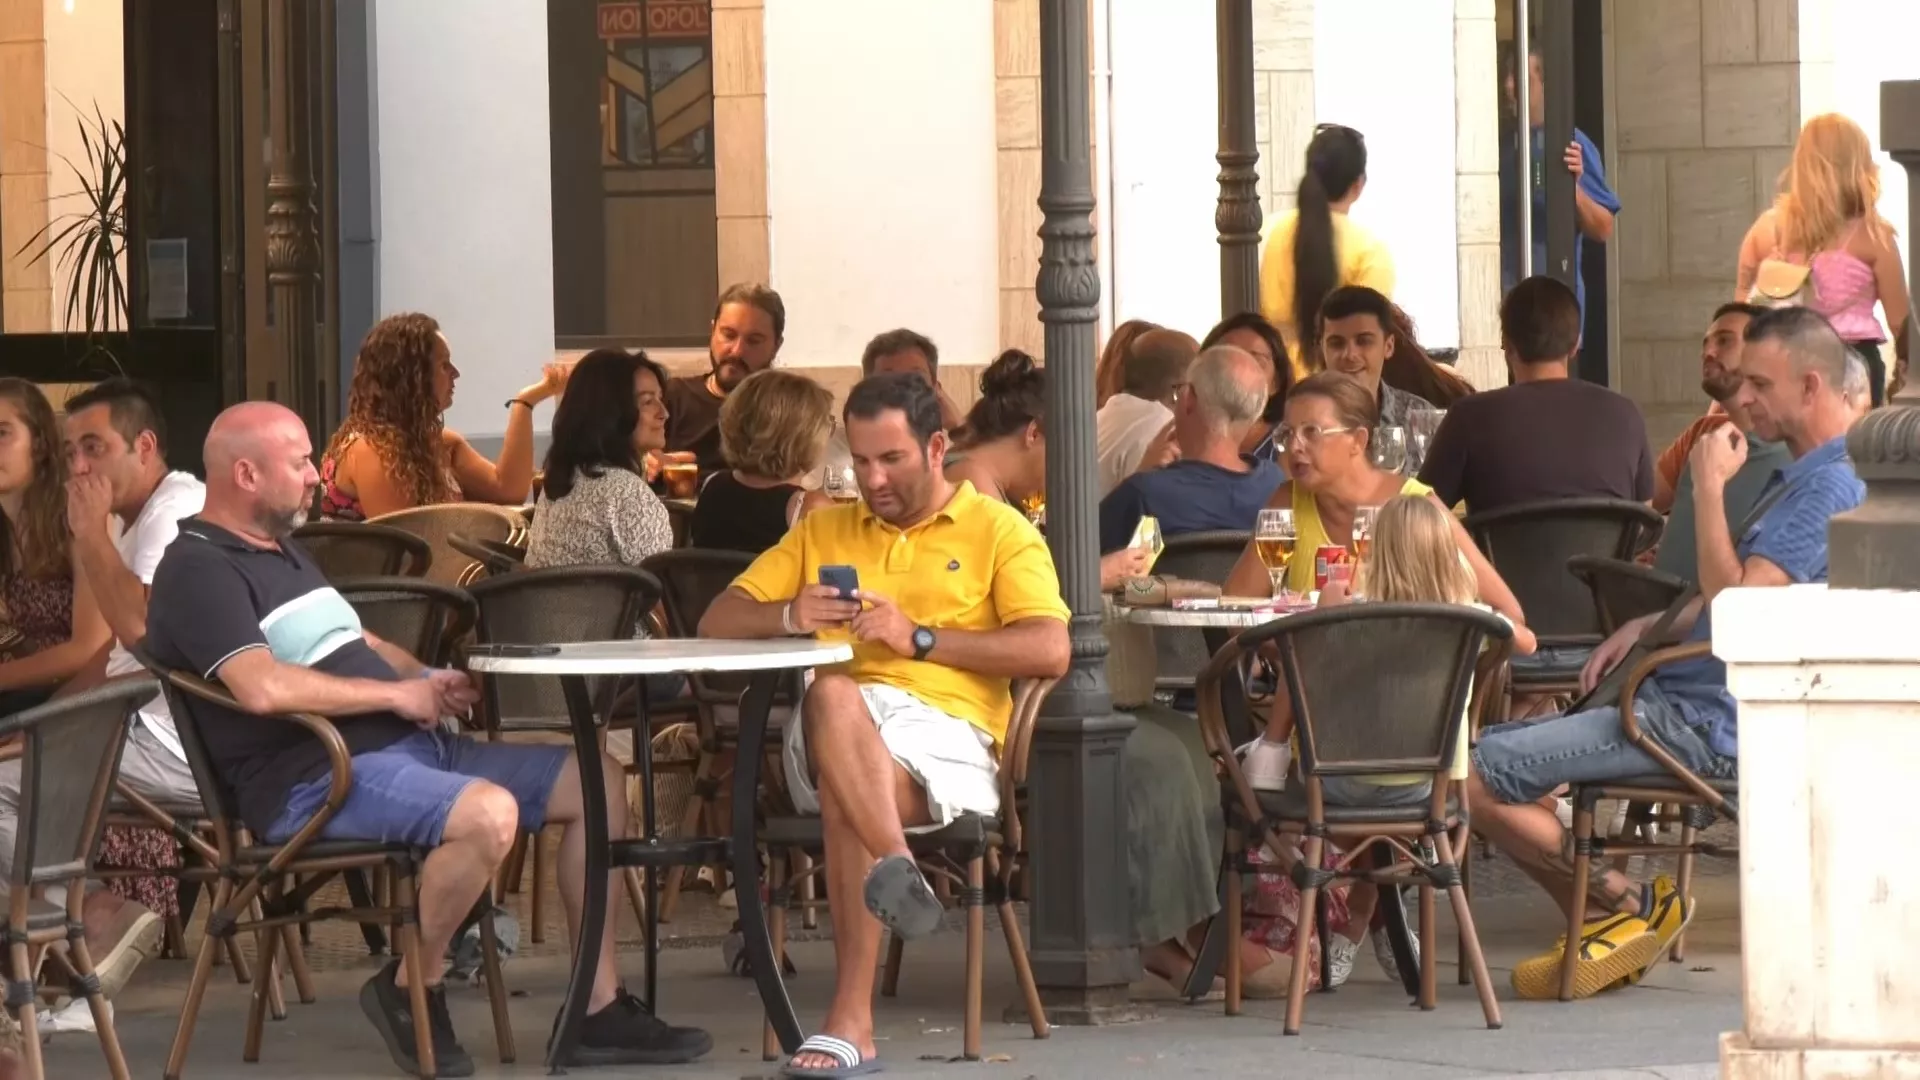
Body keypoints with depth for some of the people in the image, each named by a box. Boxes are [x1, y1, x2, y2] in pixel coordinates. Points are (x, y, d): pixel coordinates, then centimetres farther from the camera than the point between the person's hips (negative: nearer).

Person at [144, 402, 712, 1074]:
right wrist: (398, 694, -15)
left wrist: (432, 682, 6)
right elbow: (262, 688, -25)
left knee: (599, 783, 3)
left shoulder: (283, 552, 23)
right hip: (319, 778, -10)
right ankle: (412, 990, -12)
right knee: (489, 813, -36)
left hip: (407, 744, 11)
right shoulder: (199, 570, -10)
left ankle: (600, 1011, 5)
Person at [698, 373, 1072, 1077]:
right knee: (833, 695, -37)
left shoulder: (999, 530, 15)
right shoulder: (823, 530, 28)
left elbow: (1050, 652, 0)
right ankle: (896, 867, -56)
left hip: (948, 728, -3)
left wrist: (919, 638, -7)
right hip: (836, 729, 3)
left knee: (844, 796, -37)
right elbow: (718, 623, 22)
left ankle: (851, 1022, -42)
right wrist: (790, 616, -1)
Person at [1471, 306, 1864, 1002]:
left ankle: (1630, 906, -1)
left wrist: (1709, 486, -18)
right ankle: (1597, 920, 10)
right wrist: (1650, 626, 12)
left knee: (1477, 779, -17)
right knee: (1487, 750, 10)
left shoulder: (1832, 488, -16)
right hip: (1682, 696, 11)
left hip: (1707, 725, -11)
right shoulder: (1802, 475, 18)